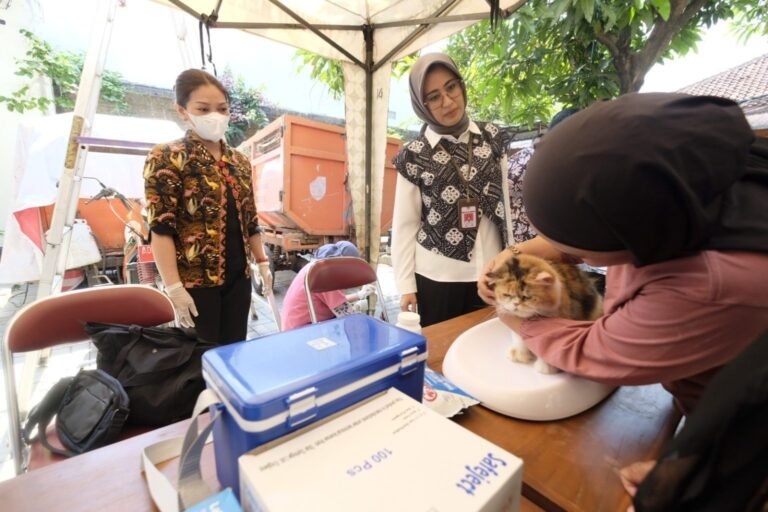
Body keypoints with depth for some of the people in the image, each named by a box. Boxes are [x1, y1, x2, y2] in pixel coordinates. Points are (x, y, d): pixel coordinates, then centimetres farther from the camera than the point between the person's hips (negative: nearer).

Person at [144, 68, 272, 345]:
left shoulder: (239, 161, 11)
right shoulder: (167, 158, -5)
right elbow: (160, 228, -12)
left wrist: (262, 262, 12)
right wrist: (174, 287, -17)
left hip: (238, 275, 5)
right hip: (196, 279, -5)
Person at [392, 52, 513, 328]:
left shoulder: (492, 139, 4)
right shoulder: (414, 156, -5)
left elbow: (504, 201, 8)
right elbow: (404, 224, -4)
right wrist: (405, 284, -6)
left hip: (490, 272, 3)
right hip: (437, 277, -2)